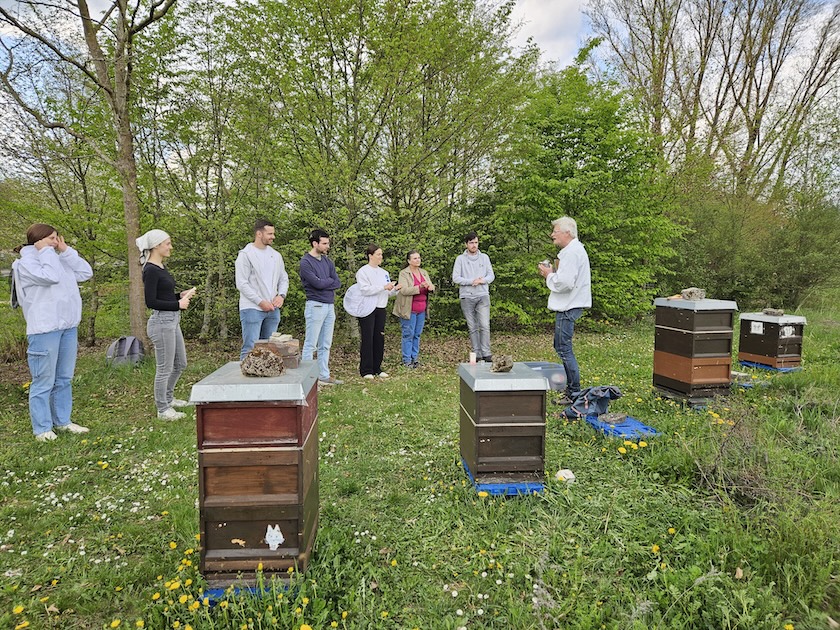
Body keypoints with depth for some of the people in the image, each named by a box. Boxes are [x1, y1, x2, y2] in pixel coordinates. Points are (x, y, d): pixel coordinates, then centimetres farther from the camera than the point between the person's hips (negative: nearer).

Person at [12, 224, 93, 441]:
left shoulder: (59, 260, 15)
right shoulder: (26, 263, -6)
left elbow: (86, 273, 9)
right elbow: (51, 276, -21)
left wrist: (66, 250, 6)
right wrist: (46, 251, -9)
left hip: (68, 327, 7)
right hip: (44, 330, -7)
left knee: (64, 379, 14)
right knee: (44, 381, -1)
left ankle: (62, 421, 24)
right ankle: (42, 428, 9)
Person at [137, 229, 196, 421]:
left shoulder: (161, 267, 12)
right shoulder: (151, 270, -16)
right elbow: (151, 302, -19)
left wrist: (181, 295, 7)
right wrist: (178, 305, -15)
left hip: (172, 320, 10)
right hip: (161, 321, -10)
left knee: (180, 363, 20)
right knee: (165, 368, 2)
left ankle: (167, 398, 38)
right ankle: (162, 409, 16)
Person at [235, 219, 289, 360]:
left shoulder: (276, 255, 12)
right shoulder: (246, 254, -6)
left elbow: (284, 279, 17)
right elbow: (242, 284, -11)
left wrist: (281, 295, -3)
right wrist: (261, 302, -15)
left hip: (273, 309, 6)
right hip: (252, 309, -6)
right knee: (250, 348, -7)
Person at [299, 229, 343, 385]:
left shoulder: (327, 261, 13)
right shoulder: (306, 262, -9)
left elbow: (338, 283, 5)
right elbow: (317, 283, -19)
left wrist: (323, 283, -9)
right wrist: (330, 280, -1)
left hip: (330, 306, 7)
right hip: (315, 306, -7)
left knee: (325, 345, 12)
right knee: (310, 344, -2)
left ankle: (324, 376, 20)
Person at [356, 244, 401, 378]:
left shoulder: (384, 272, 14)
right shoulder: (363, 271, -6)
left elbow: (388, 292, 13)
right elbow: (364, 290, -18)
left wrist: (395, 289, -8)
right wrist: (383, 287, -19)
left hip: (380, 309, 6)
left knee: (379, 338, 8)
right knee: (367, 339, -3)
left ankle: (377, 368, 18)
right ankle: (366, 370, 5)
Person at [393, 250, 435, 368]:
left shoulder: (424, 273, 15)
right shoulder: (404, 273, -5)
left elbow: (432, 287, 15)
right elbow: (404, 290, -16)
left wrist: (430, 287, -10)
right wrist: (419, 287, -26)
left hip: (422, 309, 6)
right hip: (409, 310, -6)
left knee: (417, 334, 9)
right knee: (408, 334, -2)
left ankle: (414, 357, 18)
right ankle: (406, 360, 5)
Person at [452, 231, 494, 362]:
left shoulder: (484, 257, 11)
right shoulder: (460, 259, 5)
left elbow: (491, 275, 9)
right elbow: (455, 278, -2)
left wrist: (482, 280, -12)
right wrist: (471, 281, -13)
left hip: (483, 296, 1)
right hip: (467, 297, -1)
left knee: (485, 326, -9)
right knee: (472, 328, 4)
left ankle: (486, 353, -7)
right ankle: (477, 354, 9)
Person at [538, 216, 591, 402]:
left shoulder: (572, 253, -17)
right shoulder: (573, 250, 18)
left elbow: (565, 283, -26)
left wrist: (549, 275, -10)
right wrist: (552, 273, 9)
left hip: (568, 309, -11)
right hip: (566, 306, 11)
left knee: (564, 349, -6)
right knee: (561, 347, 17)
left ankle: (574, 392, 1)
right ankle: (570, 389, 26)